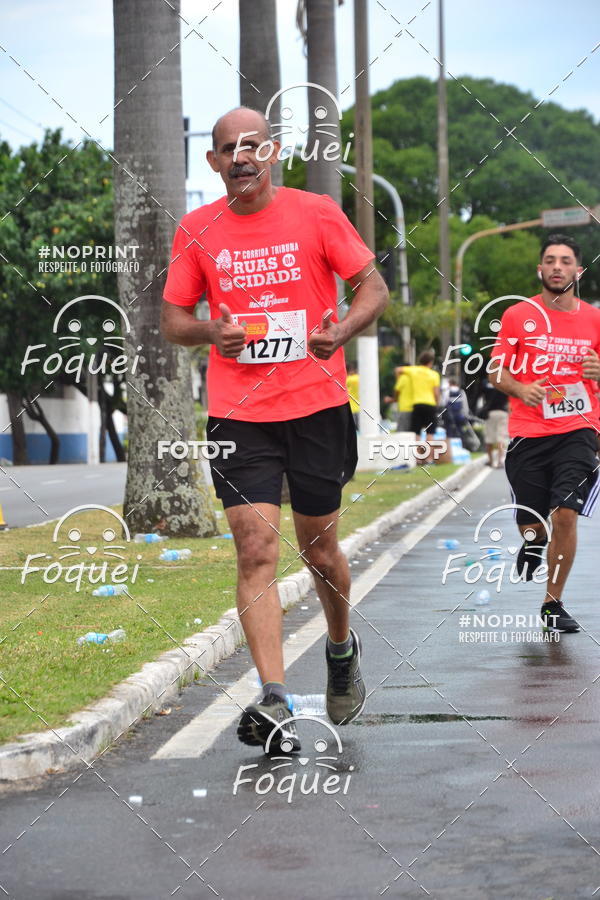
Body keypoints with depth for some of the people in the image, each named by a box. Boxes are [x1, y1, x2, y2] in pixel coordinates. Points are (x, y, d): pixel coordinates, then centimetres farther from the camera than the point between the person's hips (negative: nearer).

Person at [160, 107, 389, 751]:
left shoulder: (316, 213, -1)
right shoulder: (196, 231, 4)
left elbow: (373, 287, 3)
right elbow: (173, 318, 11)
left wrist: (342, 329, -17)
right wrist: (210, 332, -11)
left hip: (317, 405, 0)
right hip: (237, 413, 1)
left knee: (319, 547, 11)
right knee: (256, 547, -11)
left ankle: (342, 647, 41)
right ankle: (274, 705, -14)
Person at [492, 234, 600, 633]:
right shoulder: (518, 315, 3)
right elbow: (498, 371, 7)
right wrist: (520, 389, -13)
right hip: (528, 432, 0)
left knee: (566, 514, -16)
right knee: (532, 523, 4)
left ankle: (553, 604, -2)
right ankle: (534, 541, 44)